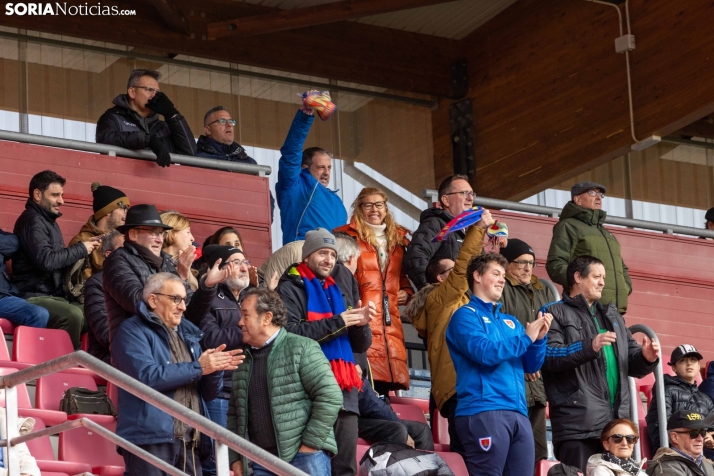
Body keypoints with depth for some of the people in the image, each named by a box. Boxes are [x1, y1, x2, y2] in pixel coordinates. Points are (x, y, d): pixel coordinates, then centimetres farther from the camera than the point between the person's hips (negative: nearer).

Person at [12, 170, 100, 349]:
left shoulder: (49, 221, 20)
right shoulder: (32, 221, -11)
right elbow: (46, 260, -24)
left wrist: (84, 248, 4)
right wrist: (80, 249, -12)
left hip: (53, 295, 10)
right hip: (33, 297, -10)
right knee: (73, 315, -32)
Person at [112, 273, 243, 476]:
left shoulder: (188, 335, 20)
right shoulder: (133, 331, -1)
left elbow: (208, 393, 18)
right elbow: (146, 376, -18)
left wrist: (215, 368, -4)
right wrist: (198, 368, -11)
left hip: (189, 443, 7)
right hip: (150, 440, -6)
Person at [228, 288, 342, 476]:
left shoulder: (301, 348, -4)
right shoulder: (242, 360, 14)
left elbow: (330, 397, -10)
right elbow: (234, 413, 17)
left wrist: (310, 444, -12)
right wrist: (235, 458, 8)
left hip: (304, 458, -5)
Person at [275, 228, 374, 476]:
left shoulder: (340, 292, 22)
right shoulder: (291, 288, 2)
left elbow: (361, 345, 19)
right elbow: (289, 333, -16)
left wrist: (361, 324, -2)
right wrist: (337, 322, -14)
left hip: (345, 389, 6)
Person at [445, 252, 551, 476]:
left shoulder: (510, 322, 24)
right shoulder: (466, 315, 3)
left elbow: (531, 366, 18)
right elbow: (484, 353, -13)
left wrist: (539, 338, 0)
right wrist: (526, 338, -6)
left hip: (518, 413, 7)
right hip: (483, 411, -7)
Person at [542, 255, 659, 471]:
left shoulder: (612, 315, 26)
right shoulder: (555, 313, 4)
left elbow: (632, 362, 24)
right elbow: (548, 356, -12)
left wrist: (646, 358, 1)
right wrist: (589, 347, -22)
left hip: (617, 419, 7)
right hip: (577, 420, -7)